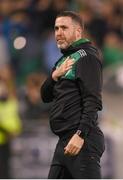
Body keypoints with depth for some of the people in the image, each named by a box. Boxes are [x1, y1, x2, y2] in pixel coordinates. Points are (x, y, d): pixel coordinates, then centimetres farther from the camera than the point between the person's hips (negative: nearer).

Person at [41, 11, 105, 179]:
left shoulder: (86, 56, -6)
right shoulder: (64, 60, 21)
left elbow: (93, 100, -16)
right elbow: (46, 96, 19)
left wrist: (80, 135, -25)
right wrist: (55, 75, -2)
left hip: (82, 141, -9)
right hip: (64, 141, 9)